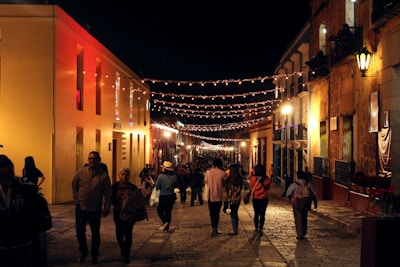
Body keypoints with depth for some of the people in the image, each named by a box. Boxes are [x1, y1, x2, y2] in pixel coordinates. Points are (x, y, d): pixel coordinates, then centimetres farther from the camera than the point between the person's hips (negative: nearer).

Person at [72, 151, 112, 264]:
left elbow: (108, 193, -3)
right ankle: (83, 252, 27)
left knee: (95, 233, 10)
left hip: (95, 209, -1)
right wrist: (76, 198, 3)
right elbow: (74, 185, 12)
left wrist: (107, 208, -4)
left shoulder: (103, 175, -7)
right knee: (80, 231, 6)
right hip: (81, 207, 2)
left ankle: (95, 255, 26)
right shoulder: (81, 172, -1)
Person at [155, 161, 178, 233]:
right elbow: (176, 186, 9)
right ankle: (167, 228, 15)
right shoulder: (174, 177, -2)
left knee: (160, 210, 12)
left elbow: (157, 187, -10)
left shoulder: (161, 176, -15)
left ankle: (165, 222, -11)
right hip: (172, 196, 4)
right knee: (168, 211, 13)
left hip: (163, 196, -4)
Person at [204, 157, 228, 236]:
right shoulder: (223, 173, -8)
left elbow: (205, 182, 3)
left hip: (210, 196, 0)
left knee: (212, 213, 7)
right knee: (217, 212, 14)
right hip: (219, 196, 0)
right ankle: (215, 229, 17)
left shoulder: (208, 172, -6)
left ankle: (214, 229, -1)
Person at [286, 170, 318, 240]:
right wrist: (315, 202, 18)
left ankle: (300, 235, -2)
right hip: (306, 204, 3)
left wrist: (291, 199, 20)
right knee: (304, 218, 19)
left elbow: (288, 194, -1)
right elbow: (314, 194, 5)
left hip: (297, 204, -3)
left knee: (298, 219, 3)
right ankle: (303, 233, 29)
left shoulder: (294, 185, -8)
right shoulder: (308, 184, 0)